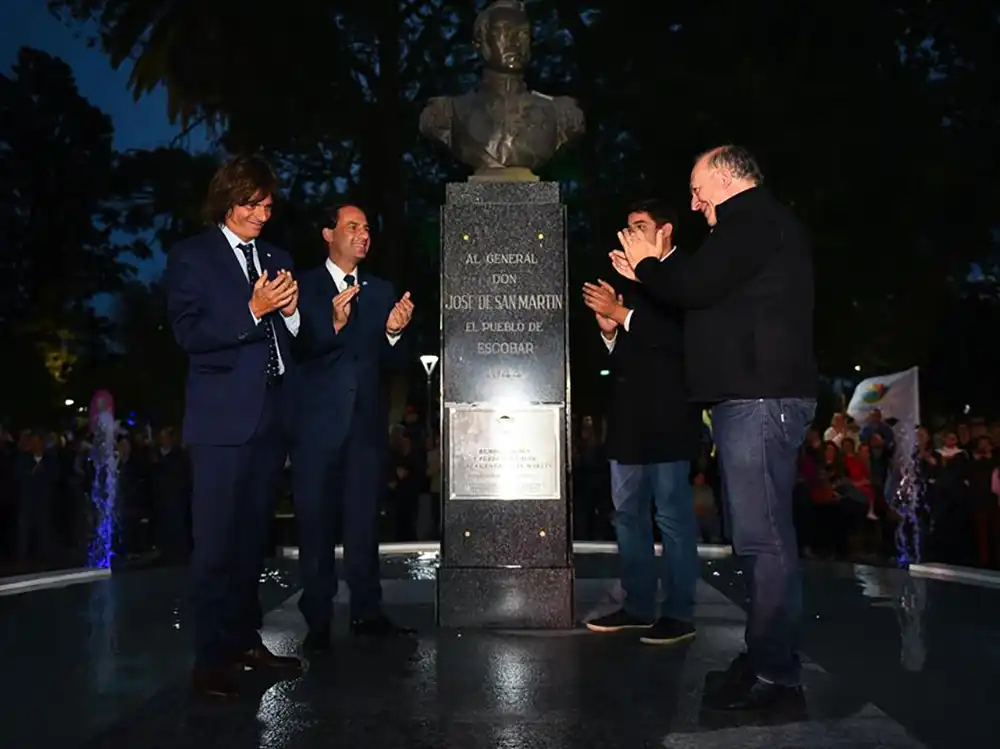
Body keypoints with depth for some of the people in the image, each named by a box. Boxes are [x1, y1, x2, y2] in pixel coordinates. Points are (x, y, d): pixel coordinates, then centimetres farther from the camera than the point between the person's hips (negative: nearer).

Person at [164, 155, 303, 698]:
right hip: (223, 418, -5)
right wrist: (252, 310, -20)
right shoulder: (191, 257, 1)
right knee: (216, 542, -5)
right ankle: (211, 659, 4)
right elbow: (188, 333, -10)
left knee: (253, 535, 11)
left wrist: (290, 311, -5)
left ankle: (245, 640, 22)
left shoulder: (277, 259, 17)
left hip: (270, 415, 6)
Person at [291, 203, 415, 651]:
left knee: (364, 518, 8)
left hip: (367, 420, 4)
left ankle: (366, 611, 18)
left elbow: (392, 362, 8)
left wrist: (394, 333, -13)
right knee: (316, 520, 3)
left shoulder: (381, 291, 14)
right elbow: (296, 349, -11)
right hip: (318, 421, -3)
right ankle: (318, 619, 13)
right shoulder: (304, 286, 1)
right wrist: (332, 325, -27)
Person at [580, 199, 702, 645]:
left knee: (673, 516, -2)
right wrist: (608, 329, -2)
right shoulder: (630, 282, 17)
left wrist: (624, 315, -18)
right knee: (628, 514, 11)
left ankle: (678, 614, 8)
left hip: (667, 418, -8)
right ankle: (638, 607, 20)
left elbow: (686, 340, -18)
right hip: (628, 417, 8)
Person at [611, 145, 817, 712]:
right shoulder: (759, 224, 25)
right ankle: (769, 660, 21)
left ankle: (776, 676, -1)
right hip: (757, 395, 11)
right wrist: (653, 275, 24)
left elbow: (696, 286, -16)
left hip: (759, 398, -11)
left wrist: (649, 264, 3)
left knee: (763, 537, -8)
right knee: (763, 536, 12)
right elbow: (712, 296, 27)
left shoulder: (755, 219, -7)